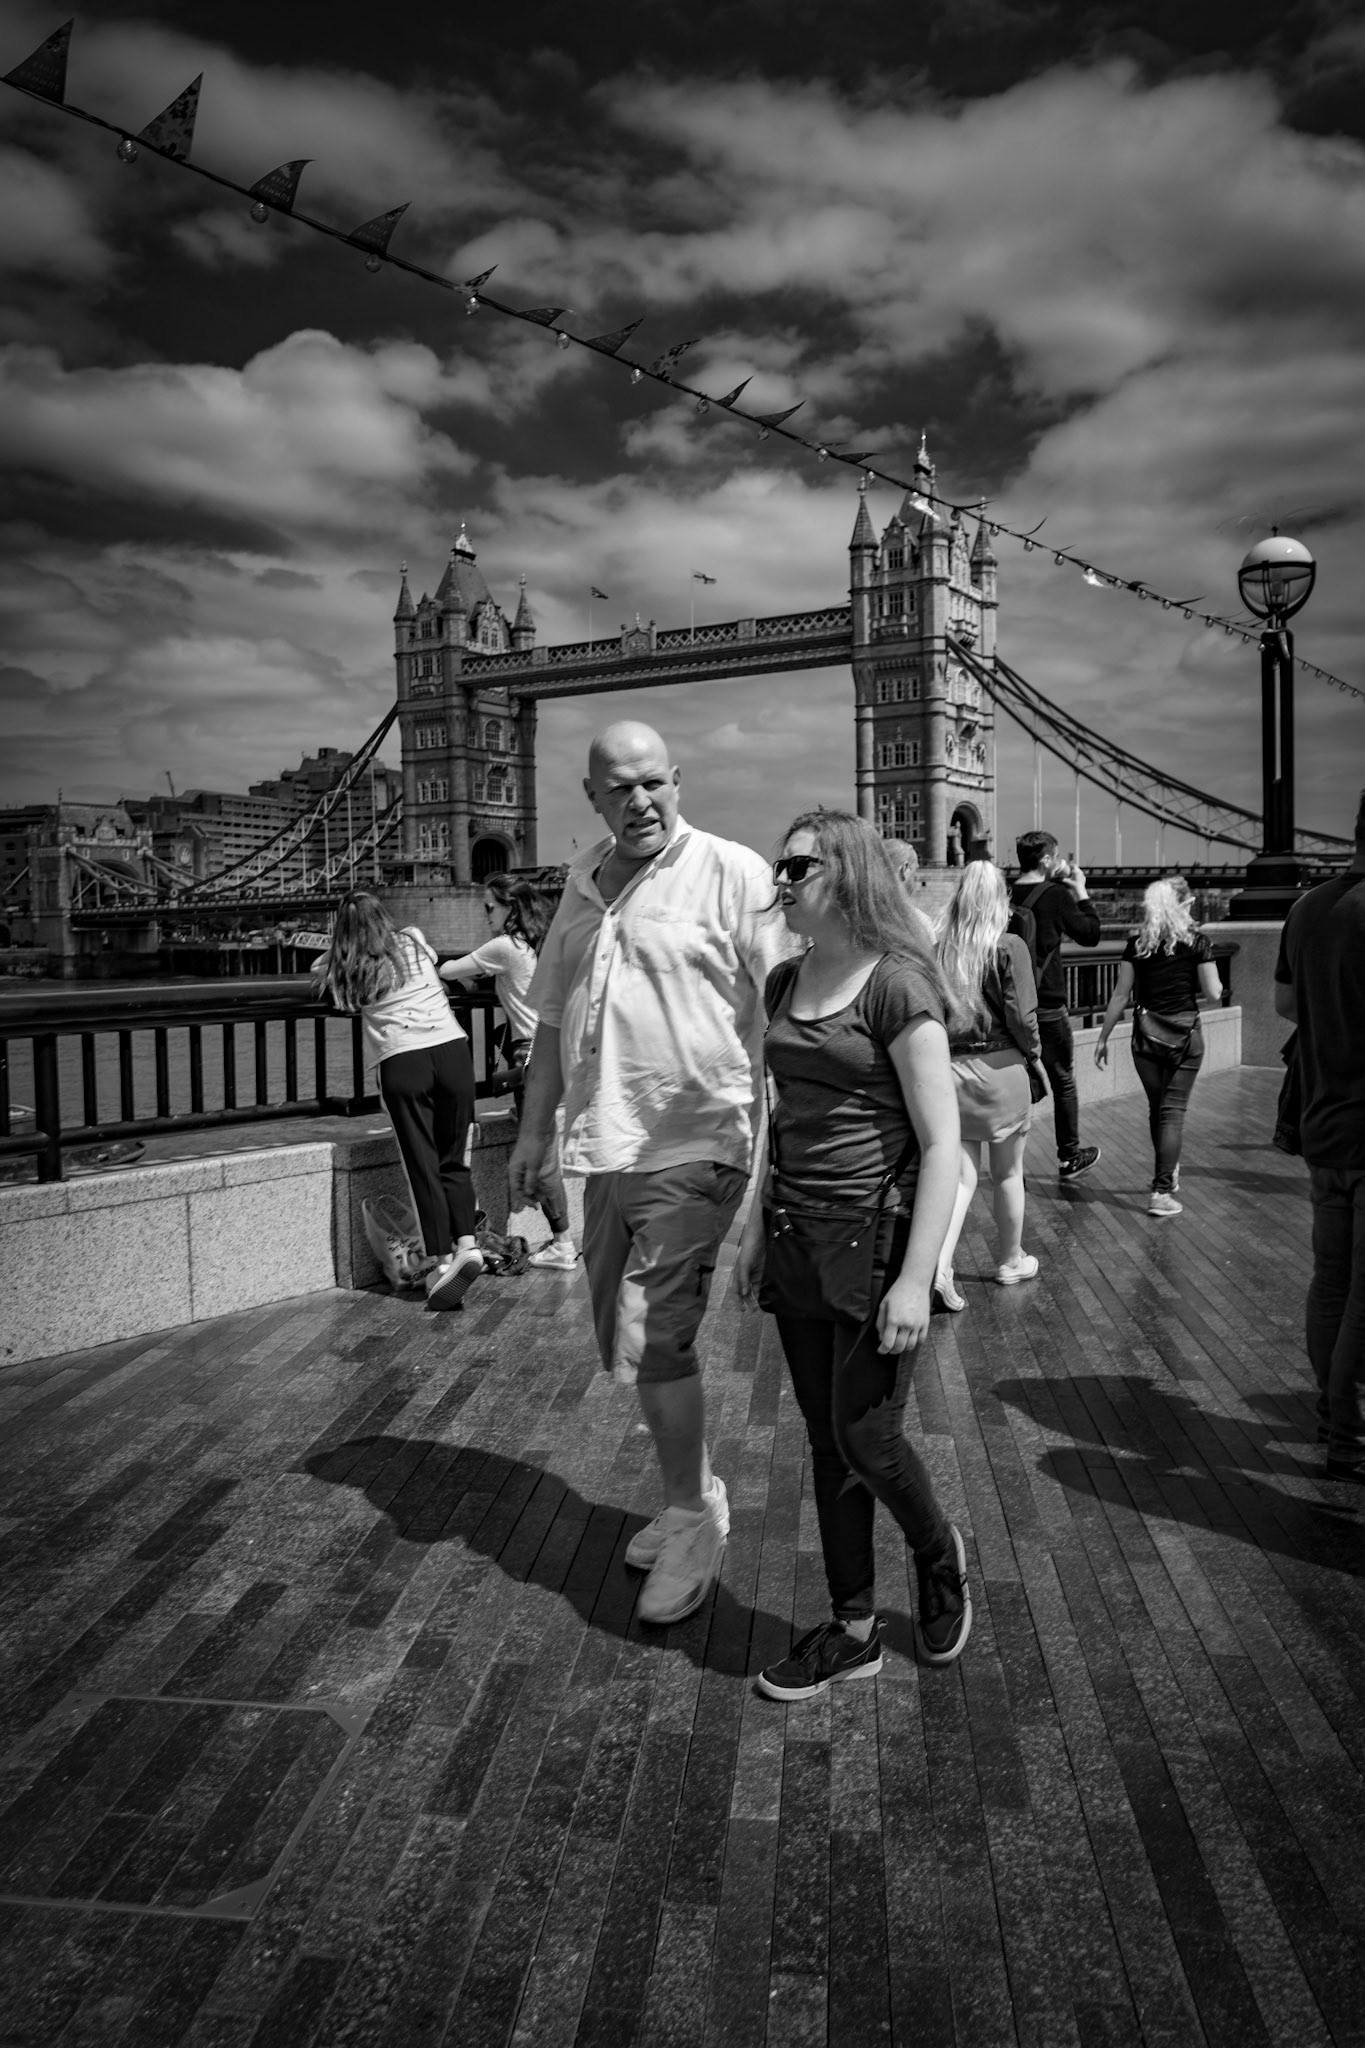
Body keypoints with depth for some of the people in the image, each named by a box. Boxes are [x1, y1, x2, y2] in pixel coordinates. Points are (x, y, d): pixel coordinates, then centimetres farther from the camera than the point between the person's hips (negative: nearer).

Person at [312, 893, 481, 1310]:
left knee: (423, 1165, 2)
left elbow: (316, 969, 30)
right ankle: (466, 1242, -6)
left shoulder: (347, 969, 8)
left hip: (401, 1064, -2)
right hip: (452, 1051, 2)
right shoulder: (414, 940, 14)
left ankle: (441, 1259, -2)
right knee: (454, 1160, 11)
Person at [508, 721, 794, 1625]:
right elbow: (555, 1018, 20)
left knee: (654, 1338, -6)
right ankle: (692, 1494, 35)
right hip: (606, 1146, 7)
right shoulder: (582, 881, 13)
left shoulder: (731, 872, -8)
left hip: (693, 1144, -7)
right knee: (625, 1339, 15)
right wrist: (536, 1126, 20)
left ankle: (694, 1518, 16)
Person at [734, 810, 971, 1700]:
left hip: (876, 1238, -7)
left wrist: (915, 1280, -19)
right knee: (828, 1444, 13)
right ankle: (854, 1629, 28)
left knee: (866, 1435, 1)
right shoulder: (785, 983, 9)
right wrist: (759, 1226, 15)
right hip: (798, 1241, 7)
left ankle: (942, 1556, 32)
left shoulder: (896, 987, -14)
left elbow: (941, 1143, -16)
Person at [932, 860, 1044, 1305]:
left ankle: (940, 1265, -7)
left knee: (962, 1173, 8)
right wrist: (1035, 1055, 4)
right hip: (999, 1066, -3)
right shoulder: (1008, 947, -11)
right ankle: (1010, 1261, 29)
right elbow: (1021, 1016, -12)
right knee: (1007, 1172, 14)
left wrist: (948, 1049, 10)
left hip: (949, 1067, 3)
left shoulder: (940, 948, 1)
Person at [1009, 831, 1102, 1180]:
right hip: (1046, 1006, -4)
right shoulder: (1056, 896, -11)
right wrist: (1081, 892, 7)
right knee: (1063, 1082, 13)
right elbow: (1091, 934, -2)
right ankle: (1069, 1157, 24)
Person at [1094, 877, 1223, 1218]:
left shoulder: (1136, 944, 2)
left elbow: (1121, 995, 1)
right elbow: (1213, 994, -6)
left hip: (1146, 1036, 3)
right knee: (1173, 1111, -1)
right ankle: (1161, 1192, -6)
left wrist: (1103, 1037, 6)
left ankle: (1168, 1173, 34)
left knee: (1156, 1108, 18)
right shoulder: (1197, 942, -4)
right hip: (1184, 1034, -2)